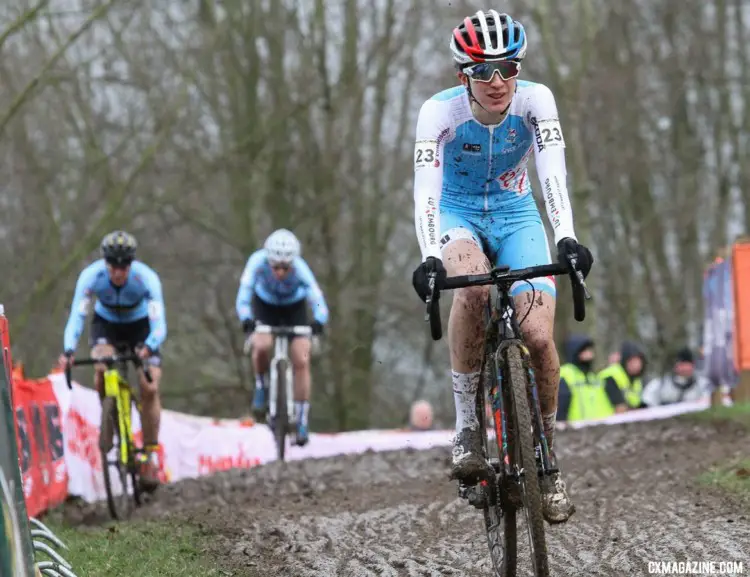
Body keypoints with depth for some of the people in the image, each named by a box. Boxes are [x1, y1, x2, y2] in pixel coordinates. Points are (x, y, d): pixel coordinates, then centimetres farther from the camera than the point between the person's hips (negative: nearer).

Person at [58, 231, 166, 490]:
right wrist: (68, 350, -50)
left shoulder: (147, 277, -34)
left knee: (150, 388, -15)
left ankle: (151, 456, -7)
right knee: (101, 372, -28)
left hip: (140, 325, -1)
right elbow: (77, 316, -33)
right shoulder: (91, 276, -30)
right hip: (106, 324, 1)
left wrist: (149, 347, -59)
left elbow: (159, 323, -38)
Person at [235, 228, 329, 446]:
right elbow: (244, 295, -42)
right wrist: (246, 320, -60)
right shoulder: (258, 261, -35)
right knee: (262, 346, -29)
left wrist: (318, 322, -65)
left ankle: (302, 421, 0)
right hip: (265, 305, 0)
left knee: (301, 361, -12)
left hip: (295, 308, 0)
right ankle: (260, 386, 1)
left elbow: (318, 300, -45)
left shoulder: (300, 269, -36)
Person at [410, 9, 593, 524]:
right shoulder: (441, 111, -23)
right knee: (473, 286, -37)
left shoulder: (535, 100, -21)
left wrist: (567, 239, -49)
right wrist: (429, 257, -49)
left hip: (515, 216, 2)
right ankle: (467, 424, -23)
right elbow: (425, 189, -33)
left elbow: (553, 172, -33)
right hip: (457, 216, -1)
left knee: (540, 337, -18)